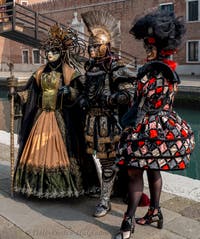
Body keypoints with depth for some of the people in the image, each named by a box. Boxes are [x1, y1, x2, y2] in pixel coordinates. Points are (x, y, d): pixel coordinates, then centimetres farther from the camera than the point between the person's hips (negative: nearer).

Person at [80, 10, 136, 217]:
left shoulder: (116, 68, -13)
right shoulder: (90, 67, 11)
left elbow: (129, 95, -19)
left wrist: (106, 98, -21)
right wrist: (84, 101, 7)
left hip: (109, 120, -7)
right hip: (92, 119, 8)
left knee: (107, 160, 1)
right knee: (96, 156, 16)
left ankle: (105, 200, 12)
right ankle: (106, 190, 35)